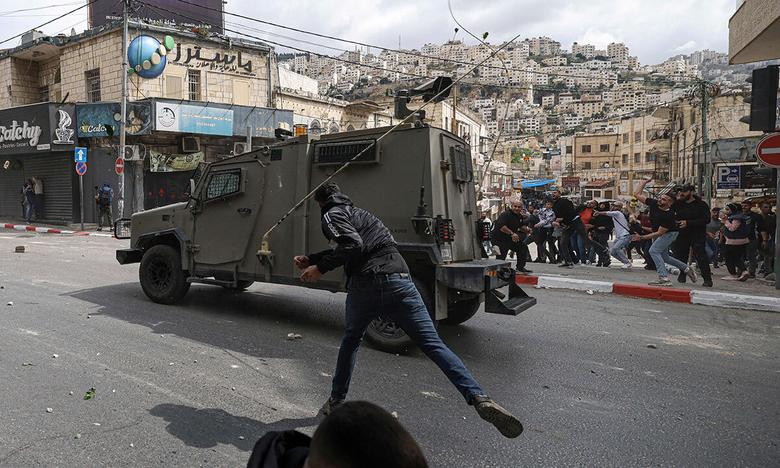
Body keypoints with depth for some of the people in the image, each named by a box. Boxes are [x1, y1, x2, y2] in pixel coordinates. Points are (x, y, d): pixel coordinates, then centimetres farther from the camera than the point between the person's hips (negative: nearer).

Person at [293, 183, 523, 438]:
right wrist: (311, 260, 39)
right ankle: (479, 399, -16)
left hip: (365, 285, -5)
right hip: (399, 280, 5)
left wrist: (320, 268, -5)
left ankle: (336, 401, 32)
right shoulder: (357, 212, 33)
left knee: (350, 340, 22)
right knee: (433, 344, -3)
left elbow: (352, 245, -10)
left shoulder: (332, 215, 8)